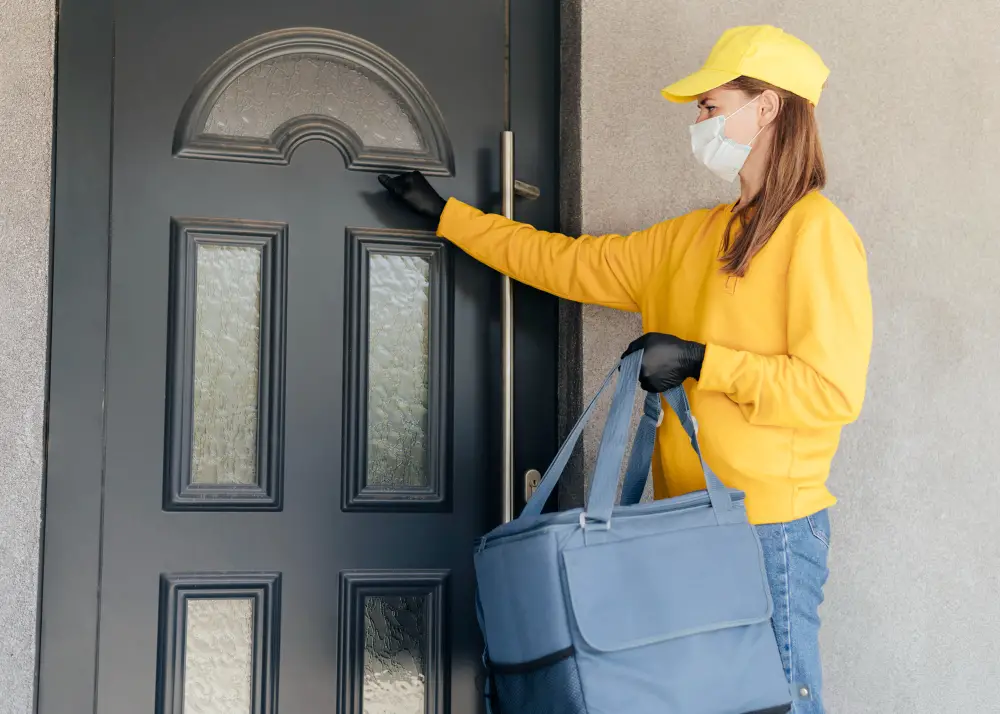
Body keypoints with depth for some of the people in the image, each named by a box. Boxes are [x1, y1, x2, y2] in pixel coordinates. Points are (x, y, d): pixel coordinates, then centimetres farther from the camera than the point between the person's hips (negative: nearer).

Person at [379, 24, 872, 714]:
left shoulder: (817, 231, -8)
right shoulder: (692, 237, 14)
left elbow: (833, 391, -15)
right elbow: (569, 263, 20)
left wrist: (700, 361, -16)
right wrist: (446, 213, 24)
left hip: (771, 524, -7)